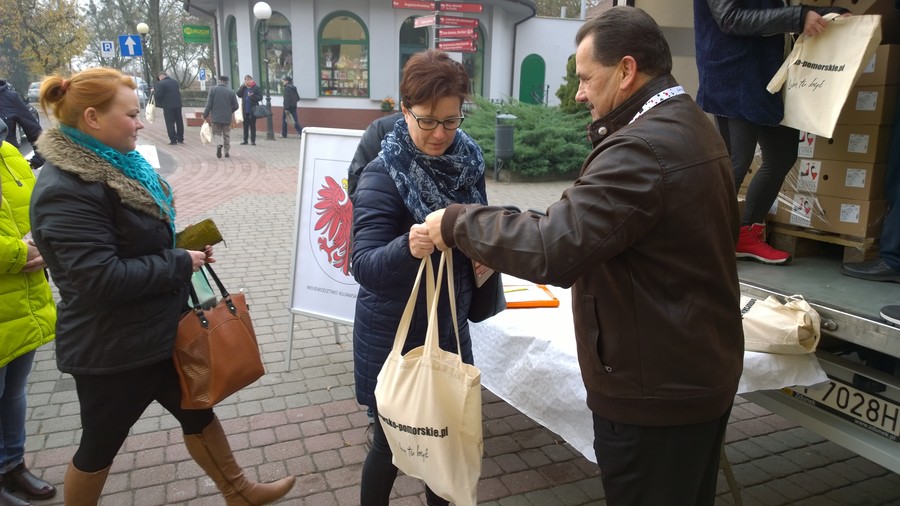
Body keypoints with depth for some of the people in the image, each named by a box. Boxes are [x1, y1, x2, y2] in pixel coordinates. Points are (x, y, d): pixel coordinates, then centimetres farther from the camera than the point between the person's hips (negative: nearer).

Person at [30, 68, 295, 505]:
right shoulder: (66, 191, -25)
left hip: (158, 331, 9)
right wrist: (180, 264, -21)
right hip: (111, 349, -9)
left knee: (197, 410, 19)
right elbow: (102, 278, -30)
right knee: (101, 442, 14)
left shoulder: (114, 163, 3)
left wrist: (186, 245, 0)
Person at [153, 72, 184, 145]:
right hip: (178, 104, 6)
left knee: (170, 123, -1)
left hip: (168, 106, -6)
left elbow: (158, 95, -15)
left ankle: (173, 140, -3)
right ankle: (180, 139, 18)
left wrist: (154, 92, 4)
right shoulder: (175, 82, 11)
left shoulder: (161, 83, -11)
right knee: (179, 122, 12)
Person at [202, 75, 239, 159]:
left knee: (216, 133, 8)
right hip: (227, 117, 1)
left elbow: (209, 104, -7)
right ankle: (226, 152, 14)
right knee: (227, 135, 13)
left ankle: (219, 145, -20)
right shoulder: (231, 92, -3)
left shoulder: (213, 89, -5)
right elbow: (235, 106, 0)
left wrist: (205, 115, 2)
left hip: (216, 117, -1)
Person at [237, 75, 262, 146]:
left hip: (253, 110, -4)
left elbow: (260, 97, -7)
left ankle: (253, 141, 7)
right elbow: (238, 94, -5)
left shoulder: (256, 87, -5)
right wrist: (243, 86, -10)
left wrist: (252, 96, -21)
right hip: (245, 110, 4)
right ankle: (245, 140, 15)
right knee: (245, 125, 9)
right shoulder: (243, 88, 8)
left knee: (252, 125, 2)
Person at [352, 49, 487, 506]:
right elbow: (364, 265, -26)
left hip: (450, 325, 6)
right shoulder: (382, 176, -20)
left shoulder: (467, 162, -3)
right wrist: (408, 248, -46)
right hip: (394, 335, -5)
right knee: (392, 439, 9)